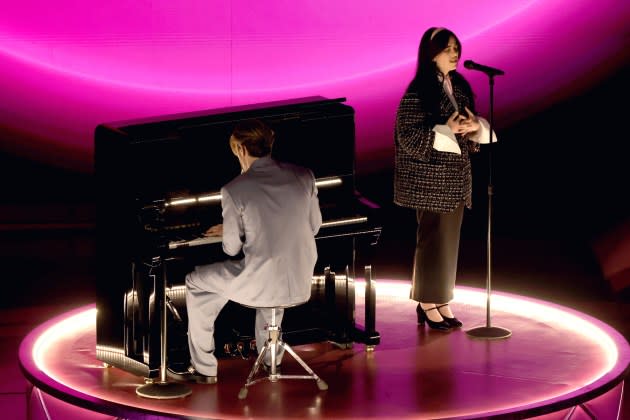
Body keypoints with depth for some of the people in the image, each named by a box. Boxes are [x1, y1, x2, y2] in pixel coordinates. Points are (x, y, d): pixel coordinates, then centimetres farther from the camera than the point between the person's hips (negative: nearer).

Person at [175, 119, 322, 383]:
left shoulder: (235, 190, -11)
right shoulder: (304, 176, 2)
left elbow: (232, 248, -6)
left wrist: (227, 231, 18)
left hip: (261, 286, -5)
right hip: (301, 283, 5)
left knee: (195, 283, 21)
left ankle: (204, 368, 23)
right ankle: (271, 359, 47)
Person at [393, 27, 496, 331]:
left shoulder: (460, 87, 8)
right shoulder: (418, 92, -13)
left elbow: (470, 129, 16)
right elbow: (408, 137, -16)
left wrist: (476, 126, -8)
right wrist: (446, 130, -24)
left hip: (456, 176, 7)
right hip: (429, 177, -7)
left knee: (450, 238, 10)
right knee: (433, 238, -1)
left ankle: (441, 301, 18)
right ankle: (427, 304, 10)